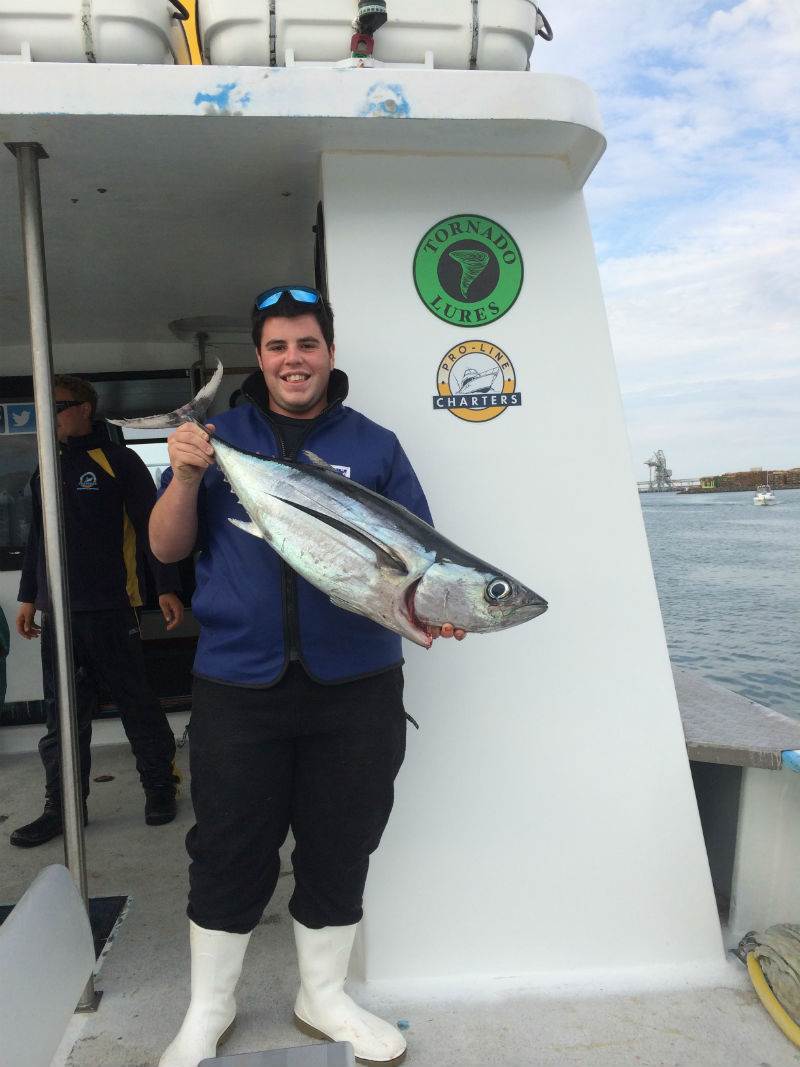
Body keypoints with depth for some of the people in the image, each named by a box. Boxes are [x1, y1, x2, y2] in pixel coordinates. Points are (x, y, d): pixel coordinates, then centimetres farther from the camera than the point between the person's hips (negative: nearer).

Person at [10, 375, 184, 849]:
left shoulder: (119, 461, -3)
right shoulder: (46, 471, 16)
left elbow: (151, 527, -7)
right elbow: (37, 538, 22)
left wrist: (167, 587, -14)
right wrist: (29, 596, 20)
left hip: (110, 610, -6)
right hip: (57, 614, 6)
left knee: (137, 703, 4)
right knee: (64, 712, 10)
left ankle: (160, 786, 20)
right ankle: (63, 805, 20)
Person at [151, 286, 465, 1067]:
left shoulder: (373, 445, 5)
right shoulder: (221, 437, 6)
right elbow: (166, 549, 3)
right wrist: (186, 477, -15)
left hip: (355, 687, 1)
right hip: (236, 685, 0)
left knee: (340, 849, 13)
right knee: (228, 852, 11)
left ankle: (323, 996, 37)